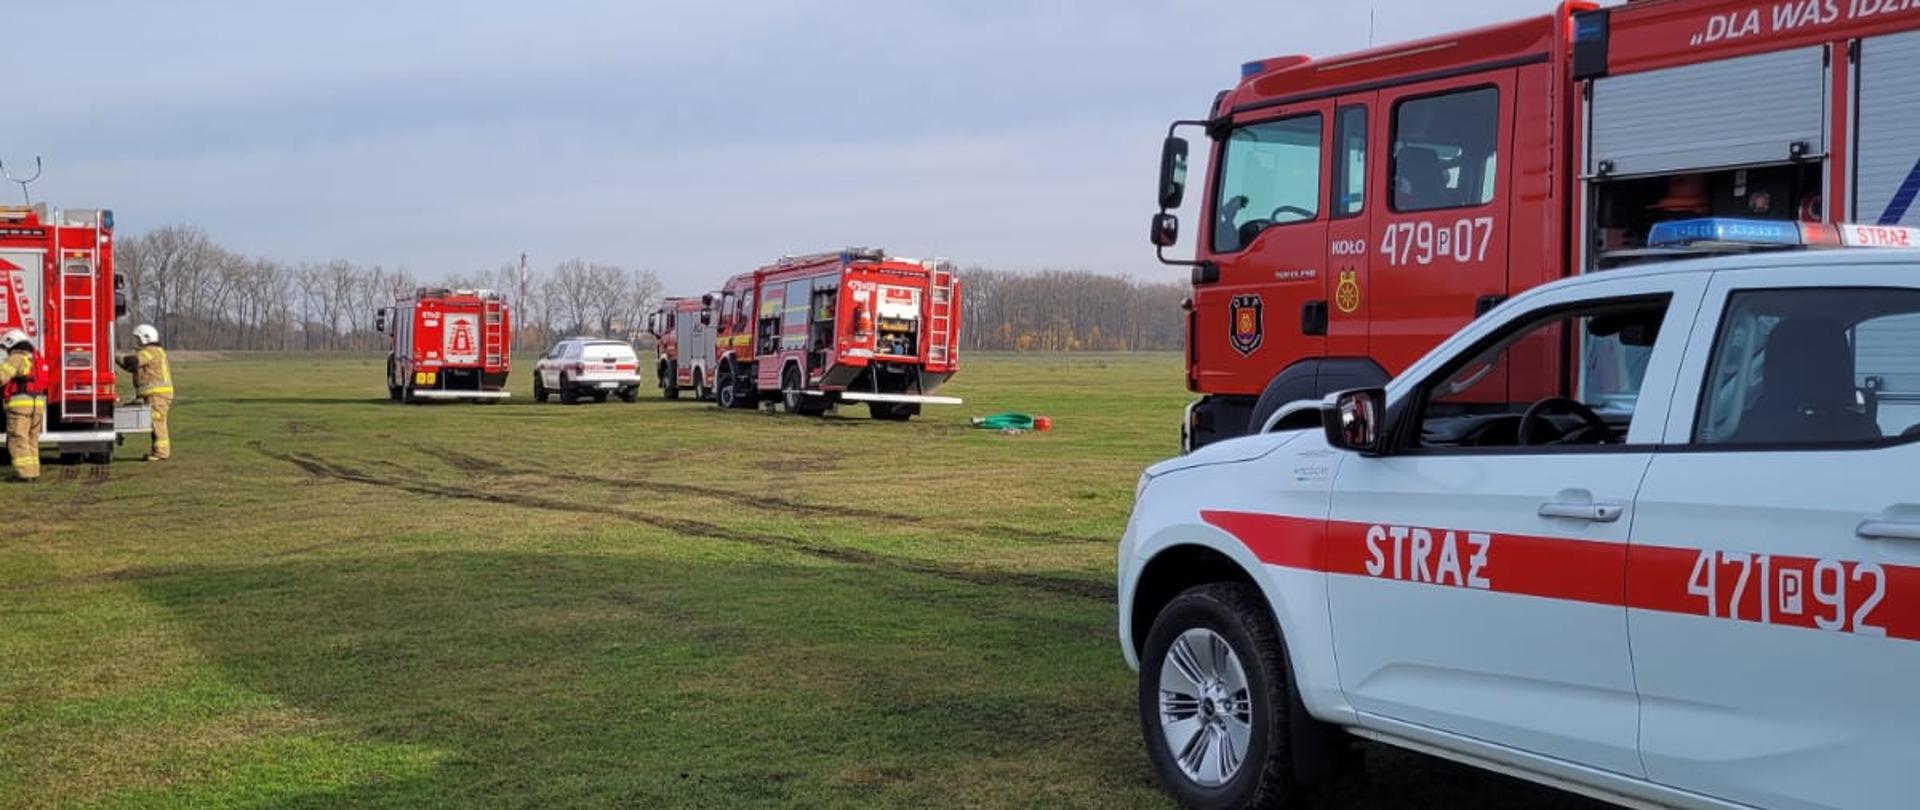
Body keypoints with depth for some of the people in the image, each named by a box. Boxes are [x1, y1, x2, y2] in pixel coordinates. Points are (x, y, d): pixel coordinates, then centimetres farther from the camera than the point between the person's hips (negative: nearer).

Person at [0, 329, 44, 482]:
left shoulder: (17, 358, -7)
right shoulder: (35, 358, 20)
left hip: (20, 404, -8)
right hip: (38, 404, 8)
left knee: (18, 440, -5)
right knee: (31, 440, 15)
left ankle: (24, 473, -9)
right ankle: (32, 471, 15)